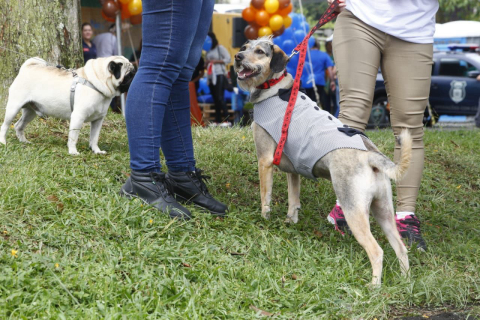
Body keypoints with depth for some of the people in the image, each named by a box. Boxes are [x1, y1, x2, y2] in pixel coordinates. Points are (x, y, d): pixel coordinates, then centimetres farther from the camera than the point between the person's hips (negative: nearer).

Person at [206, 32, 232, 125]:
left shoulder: (220, 48, 0)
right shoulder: (209, 51, 19)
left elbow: (228, 59, -6)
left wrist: (215, 61, -12)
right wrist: (207, 63, 3)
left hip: (219, 75, -7)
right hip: (211, 76, 7)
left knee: (220, 97, -15)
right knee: (215, 99, 4)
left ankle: (226, 119, -16)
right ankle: (217, 120, 4)